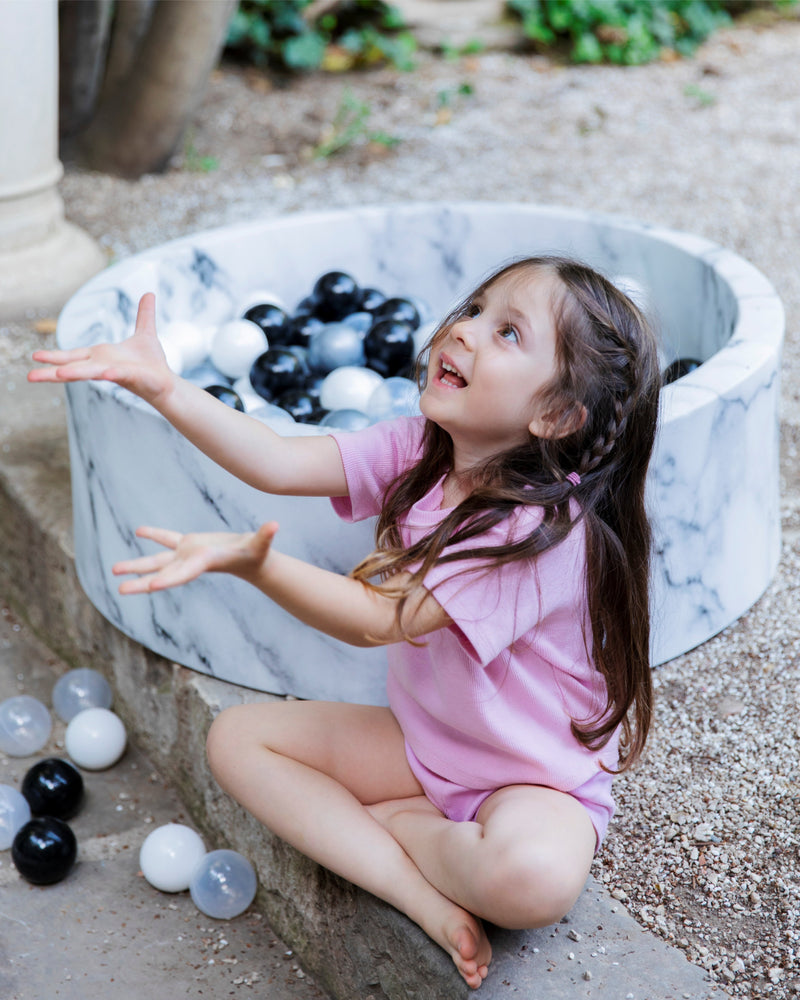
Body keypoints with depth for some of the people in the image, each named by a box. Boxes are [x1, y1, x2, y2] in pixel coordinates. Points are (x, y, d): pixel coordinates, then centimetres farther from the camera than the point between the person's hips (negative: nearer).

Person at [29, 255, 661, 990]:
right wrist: (163, 387, -29)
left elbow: (377, 619, -31)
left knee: (530, 877, -39)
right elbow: (280, 465, -16)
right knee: (238, 735, 0)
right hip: (424, 741, 7)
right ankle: (422, 894, -12)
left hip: (537, 780, -7)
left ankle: (385, 823, -5)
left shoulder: (546, 525, -29)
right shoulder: (419, 451, -6)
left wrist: (254, 563, -44)